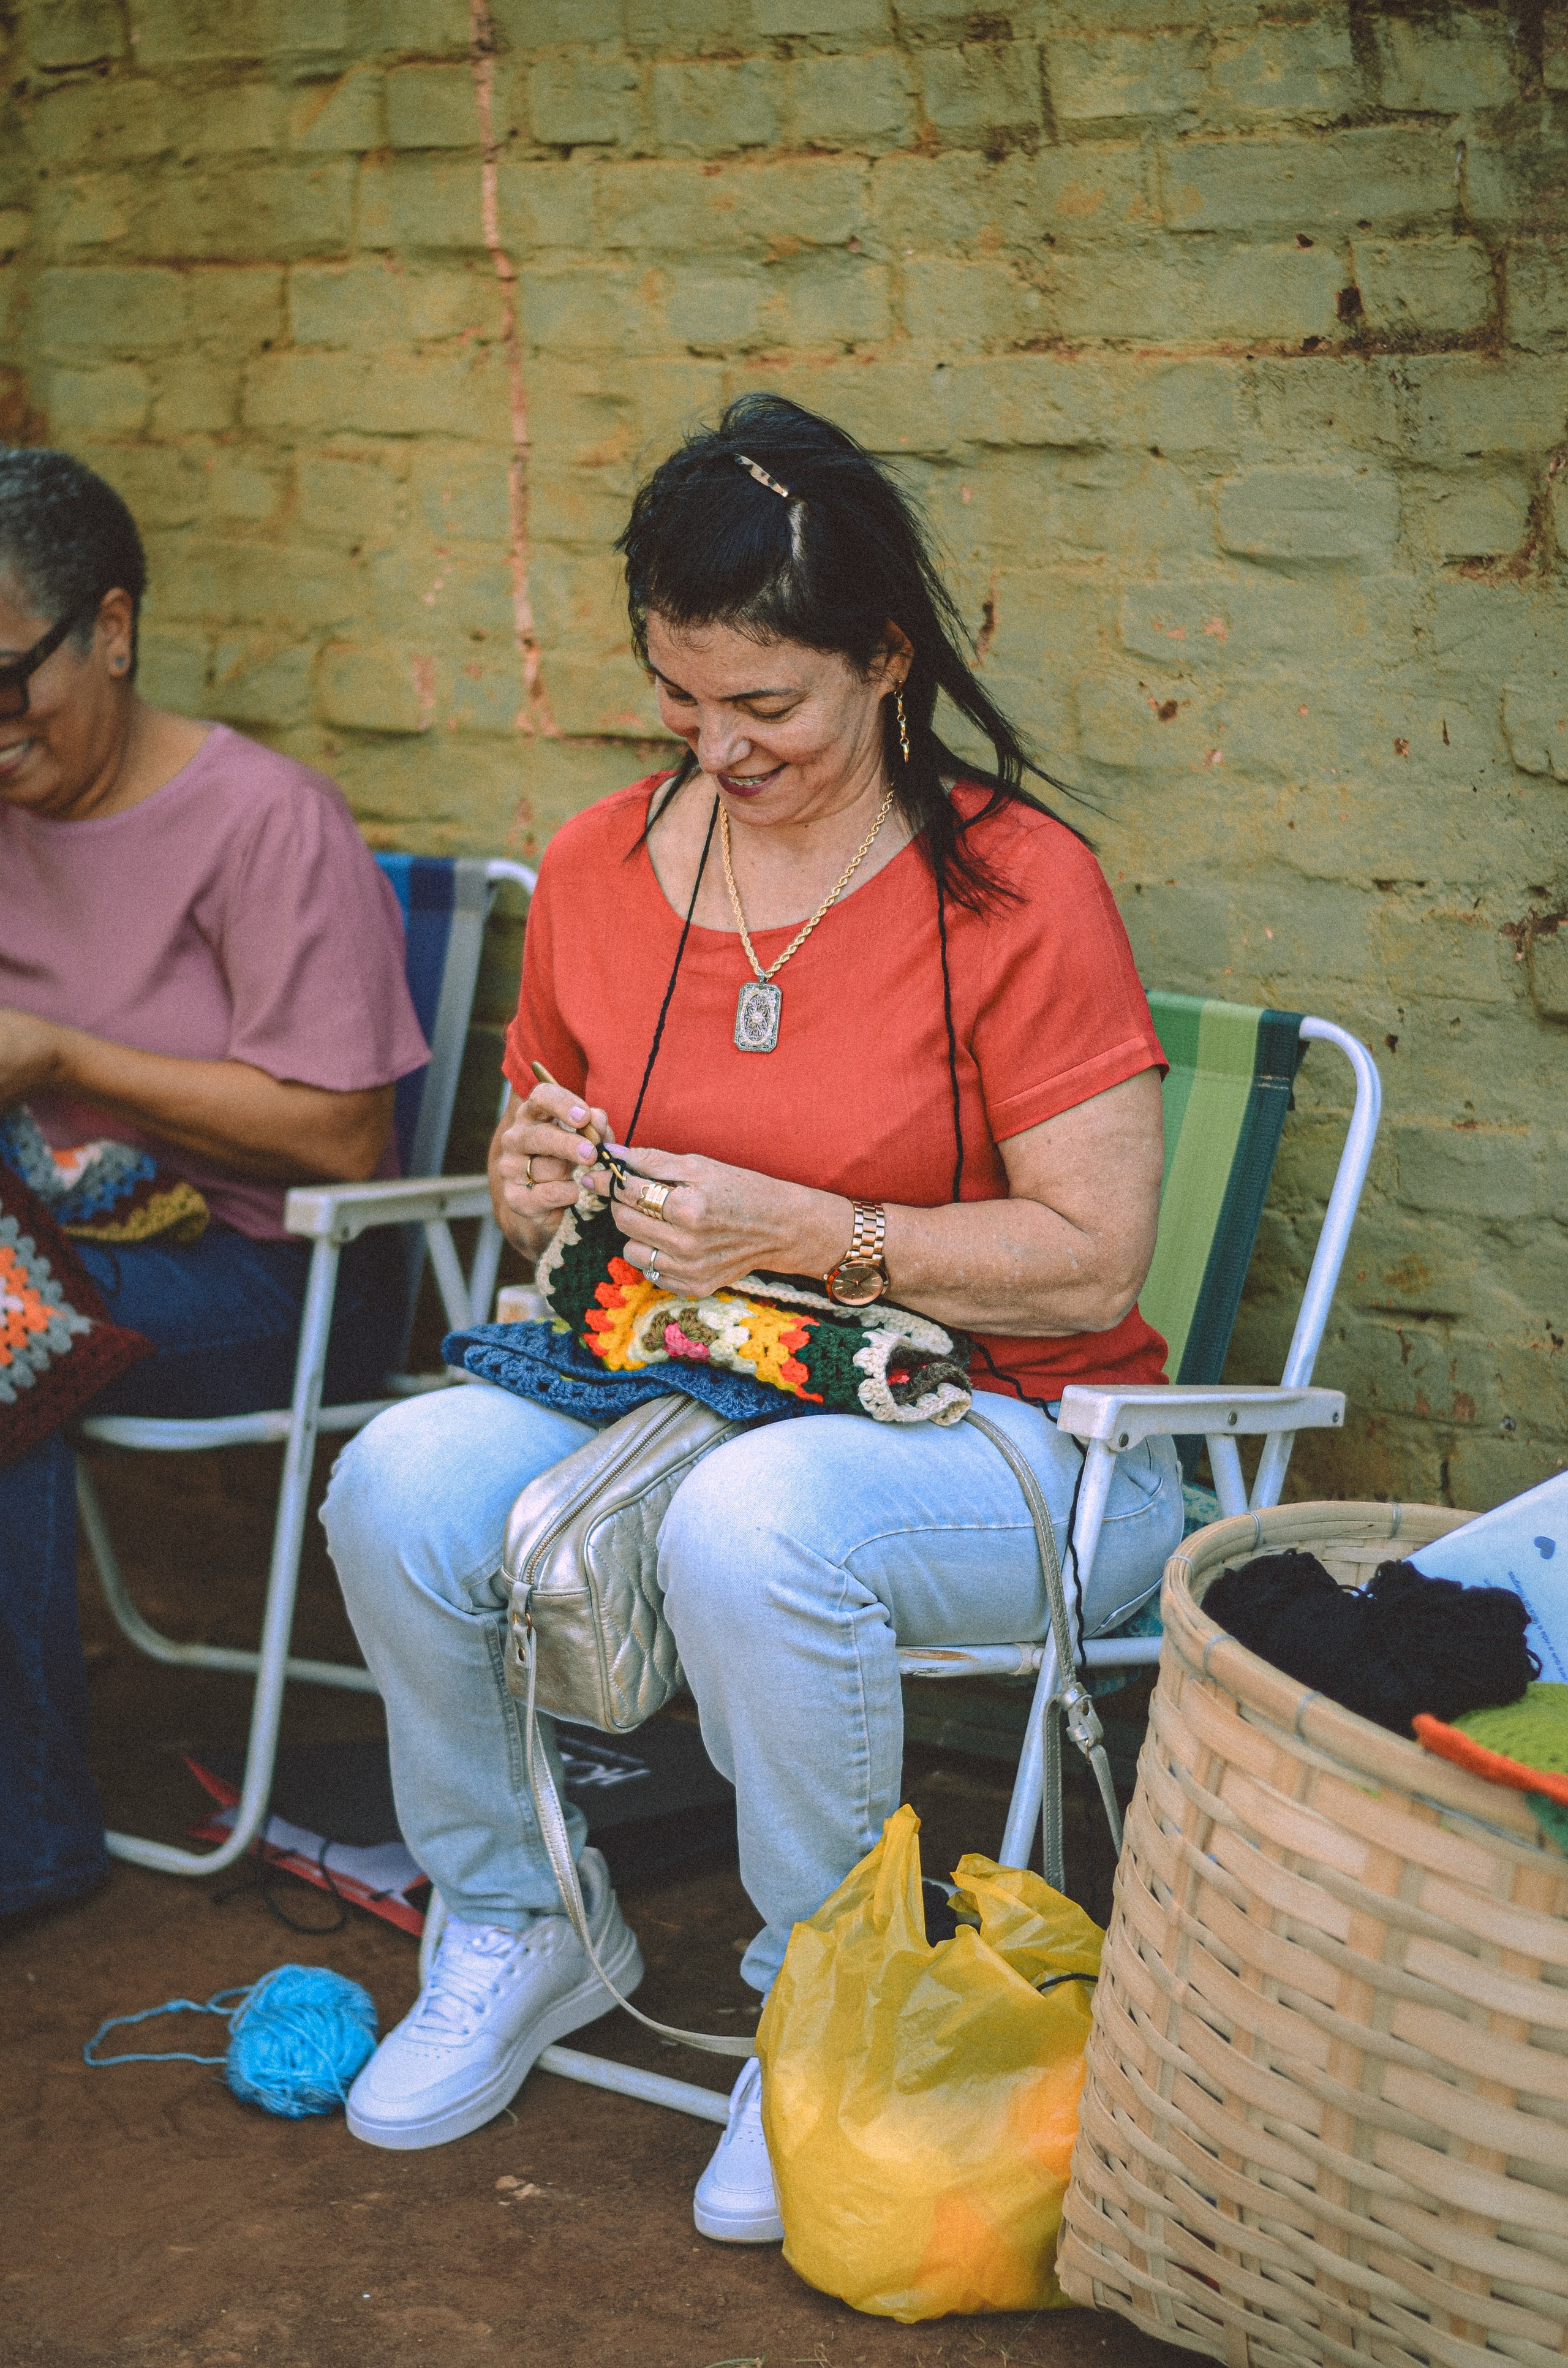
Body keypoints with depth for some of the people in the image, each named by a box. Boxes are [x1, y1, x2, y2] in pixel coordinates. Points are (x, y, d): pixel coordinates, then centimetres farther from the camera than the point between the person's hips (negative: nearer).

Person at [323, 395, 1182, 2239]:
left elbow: (1095, 1261, -14)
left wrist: (804, 1234, -23)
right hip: (691, 1391, 5)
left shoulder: (1016, 888, -13)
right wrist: (534, 1183, -6)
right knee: (403, 1481, -23)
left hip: (1008, 1436, -5)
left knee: (746, 1522, -37)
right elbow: (545, 1154, 19)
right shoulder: (598, 870, 5)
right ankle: (521, 1927, 5)